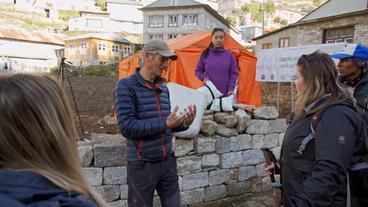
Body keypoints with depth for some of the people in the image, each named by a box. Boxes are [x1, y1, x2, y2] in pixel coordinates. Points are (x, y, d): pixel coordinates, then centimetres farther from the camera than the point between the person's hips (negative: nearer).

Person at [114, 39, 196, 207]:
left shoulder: (163, 88, 4)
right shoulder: (127, 86, -13)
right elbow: (127, 127, -22)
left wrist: (184, 124, -7)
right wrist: (164, 124, -23)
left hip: (168, 161, 6)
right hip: (142, 165, -5)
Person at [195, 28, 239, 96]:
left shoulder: (229, 55, 3)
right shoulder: (205, 54, 3)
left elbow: (234, 73, 5)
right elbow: (198, 71, 11)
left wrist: (231, 88, -5)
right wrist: (203, 78, -9)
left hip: (225, 94, 0)